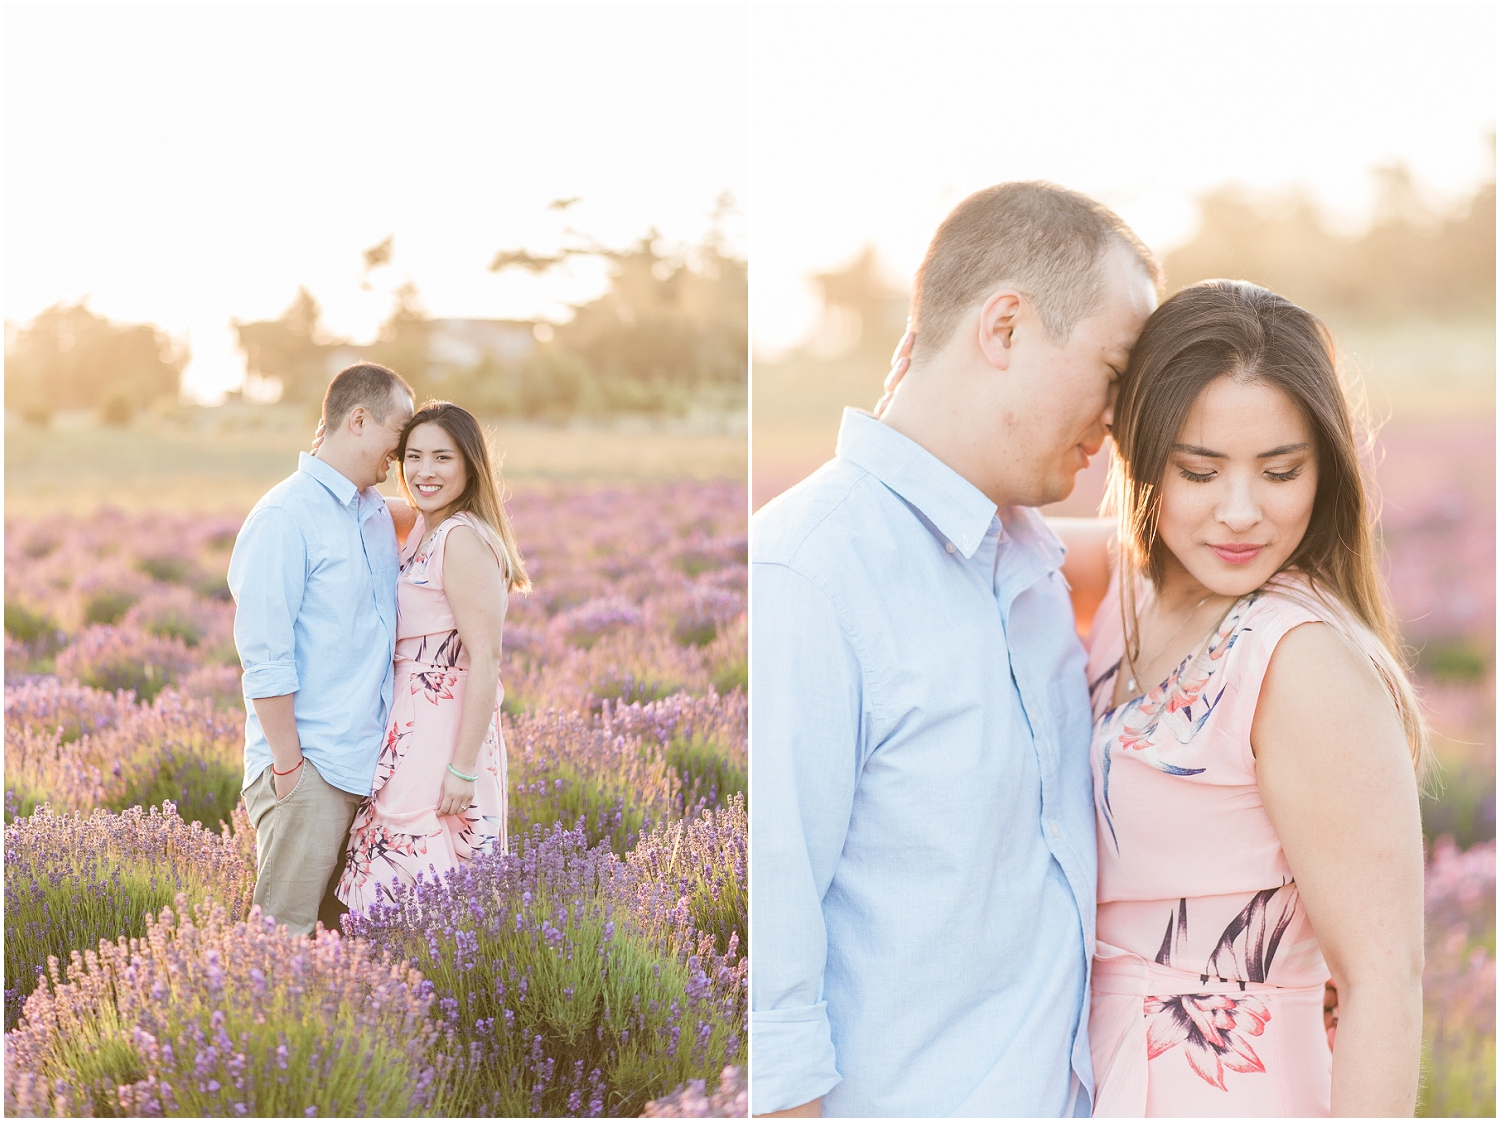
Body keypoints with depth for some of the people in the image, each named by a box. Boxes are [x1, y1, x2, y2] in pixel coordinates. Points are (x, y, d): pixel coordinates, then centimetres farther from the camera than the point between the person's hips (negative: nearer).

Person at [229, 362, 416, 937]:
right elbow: (264, 656, -15)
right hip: (309, 765, -8)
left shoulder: (378, 513, 13)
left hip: (370, 759, 8)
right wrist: (287, 763, -16)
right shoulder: (284, 517, -12)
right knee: (284, 934, -5)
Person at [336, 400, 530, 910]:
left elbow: (485, 658, -21)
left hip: (442, 737, -10)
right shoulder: (424, 529, 11)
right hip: (413, 728, 10)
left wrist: (463, 768, -23)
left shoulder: (463, 539, -18)